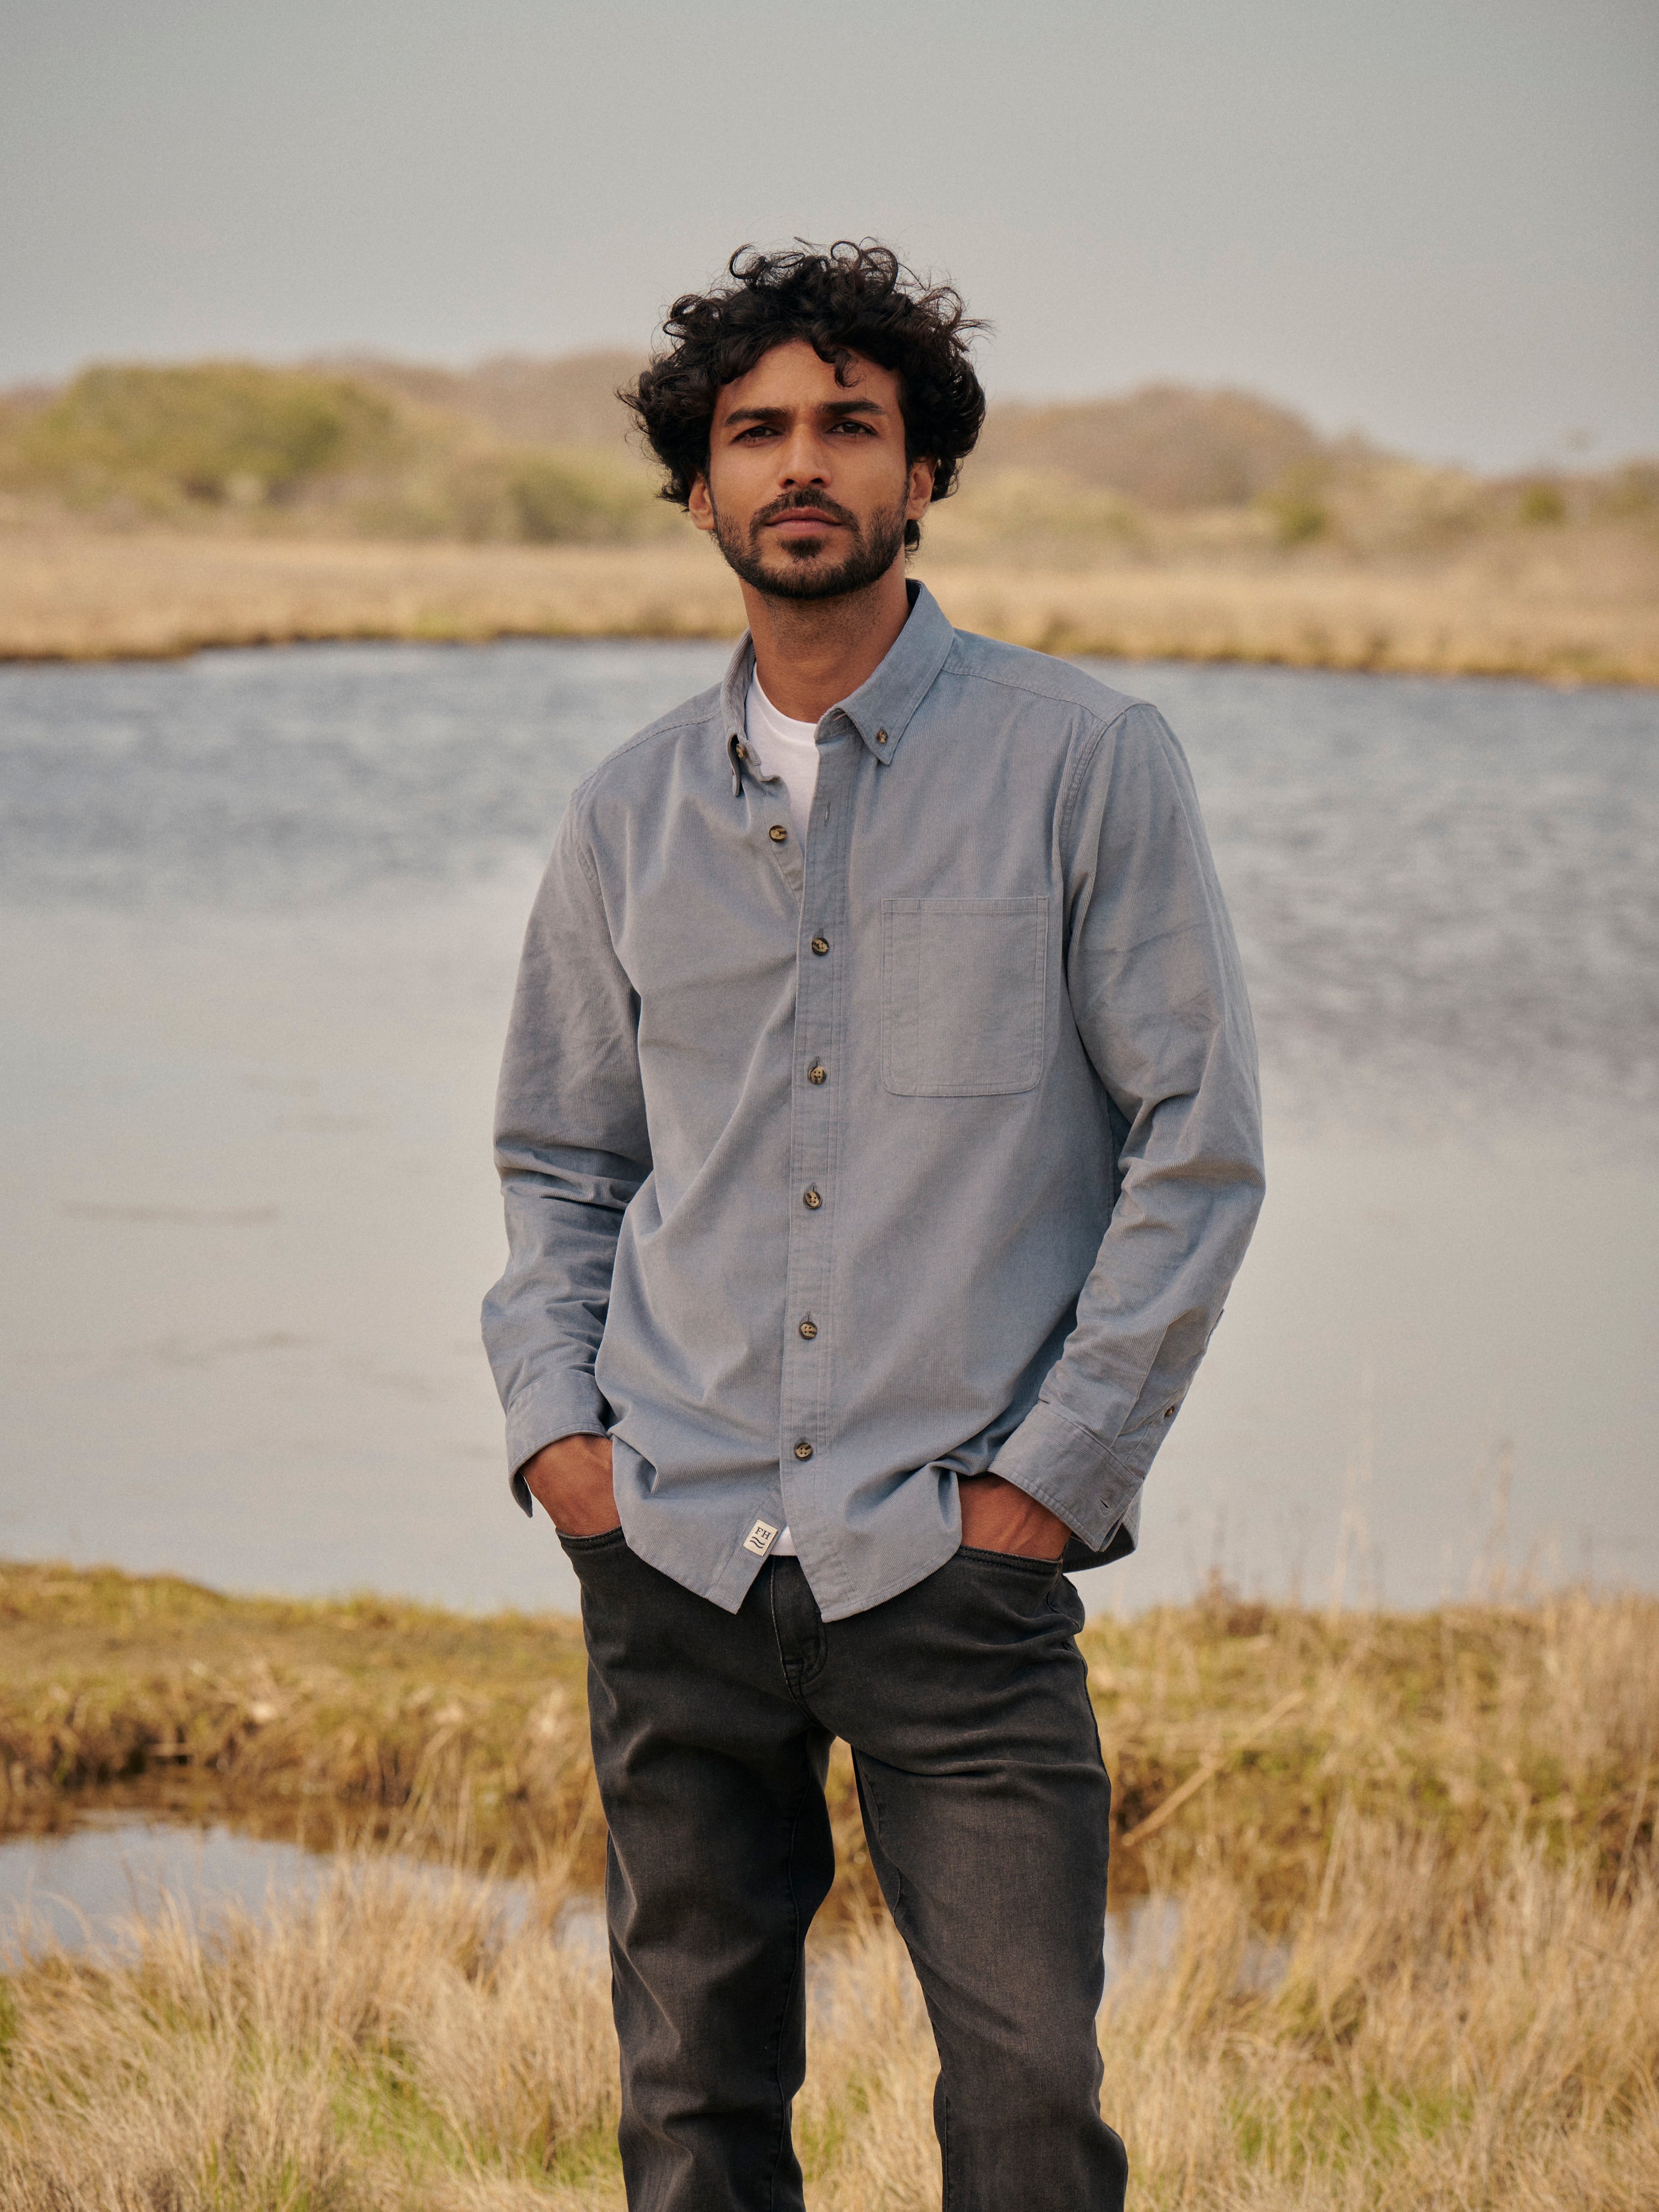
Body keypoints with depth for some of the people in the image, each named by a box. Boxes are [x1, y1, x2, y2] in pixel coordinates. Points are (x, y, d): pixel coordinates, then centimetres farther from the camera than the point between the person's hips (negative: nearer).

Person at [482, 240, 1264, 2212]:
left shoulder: (1085, 764, 0)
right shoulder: (632, 814, 11)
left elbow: (1199, 1143, -2)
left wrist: (1055, 1474, -6)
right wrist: (553, 1419, 4)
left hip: (954, 1555, -3)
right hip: (672, 1551, 3)